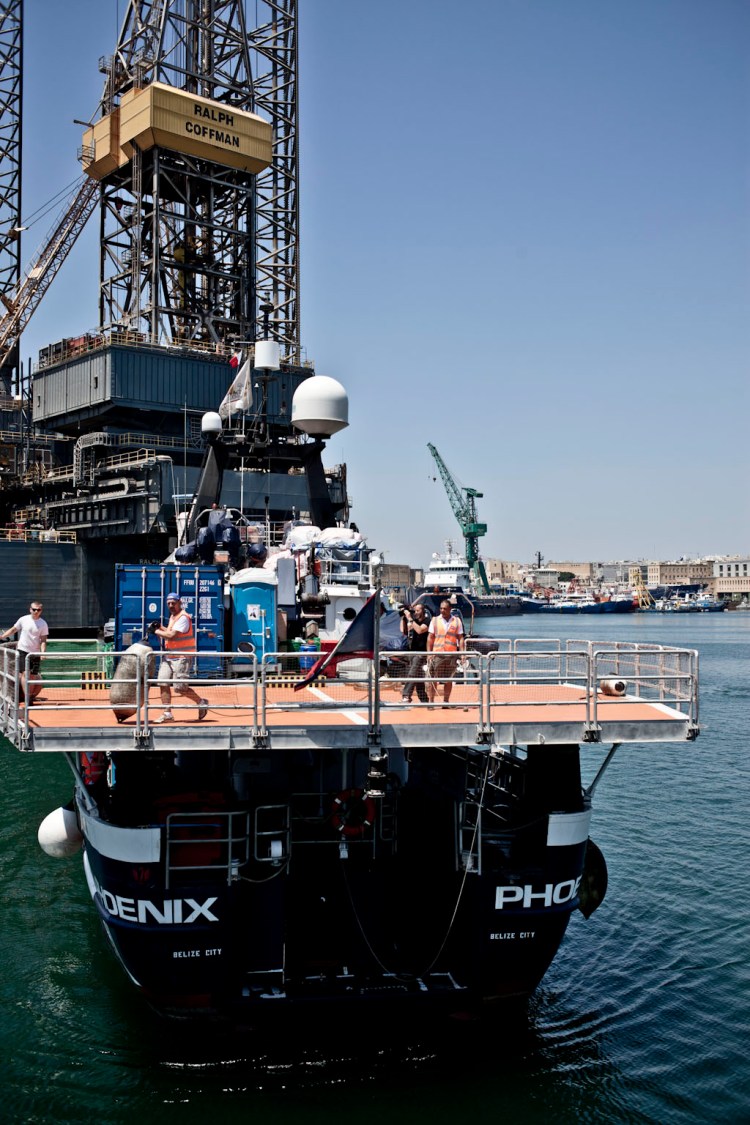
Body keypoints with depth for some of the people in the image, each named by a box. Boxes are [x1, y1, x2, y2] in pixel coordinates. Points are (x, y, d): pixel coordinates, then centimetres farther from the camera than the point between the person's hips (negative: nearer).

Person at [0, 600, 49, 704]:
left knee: (33, 676, 4)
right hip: (23, 650, -1)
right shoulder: (23, 620, -1)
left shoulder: (43, 624, -1)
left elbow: (43, 640, -2)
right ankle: (27, 698, -16)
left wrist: (43, 652, -16)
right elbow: (13, 630, 12)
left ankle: (30, 698, 16)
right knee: (25, 673, -13)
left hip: (35, 653, 1)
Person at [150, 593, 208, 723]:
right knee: (163, 683, 1)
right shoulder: (172, 616, 15)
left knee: (180, 688, -10)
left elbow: (172, 635, -23)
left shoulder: (183, 617, -16)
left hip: (182, 657, -9)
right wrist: (160, 627, 10)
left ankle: (201, 703, 10)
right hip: (168, 657, 9)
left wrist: (156, 631, -13)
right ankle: (167, 714, 6)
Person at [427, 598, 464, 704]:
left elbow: (460, 638, 6)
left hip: (452, 655, 1)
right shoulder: (435, 620, 6)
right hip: (437, 654, 0)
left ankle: (446, 701, 15)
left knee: (449, 680, 6)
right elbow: (430, 638, 6)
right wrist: (429, 653, -2)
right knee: (433, 679, -2)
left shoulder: (457, 621, 6)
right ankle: (431, 701, 5)